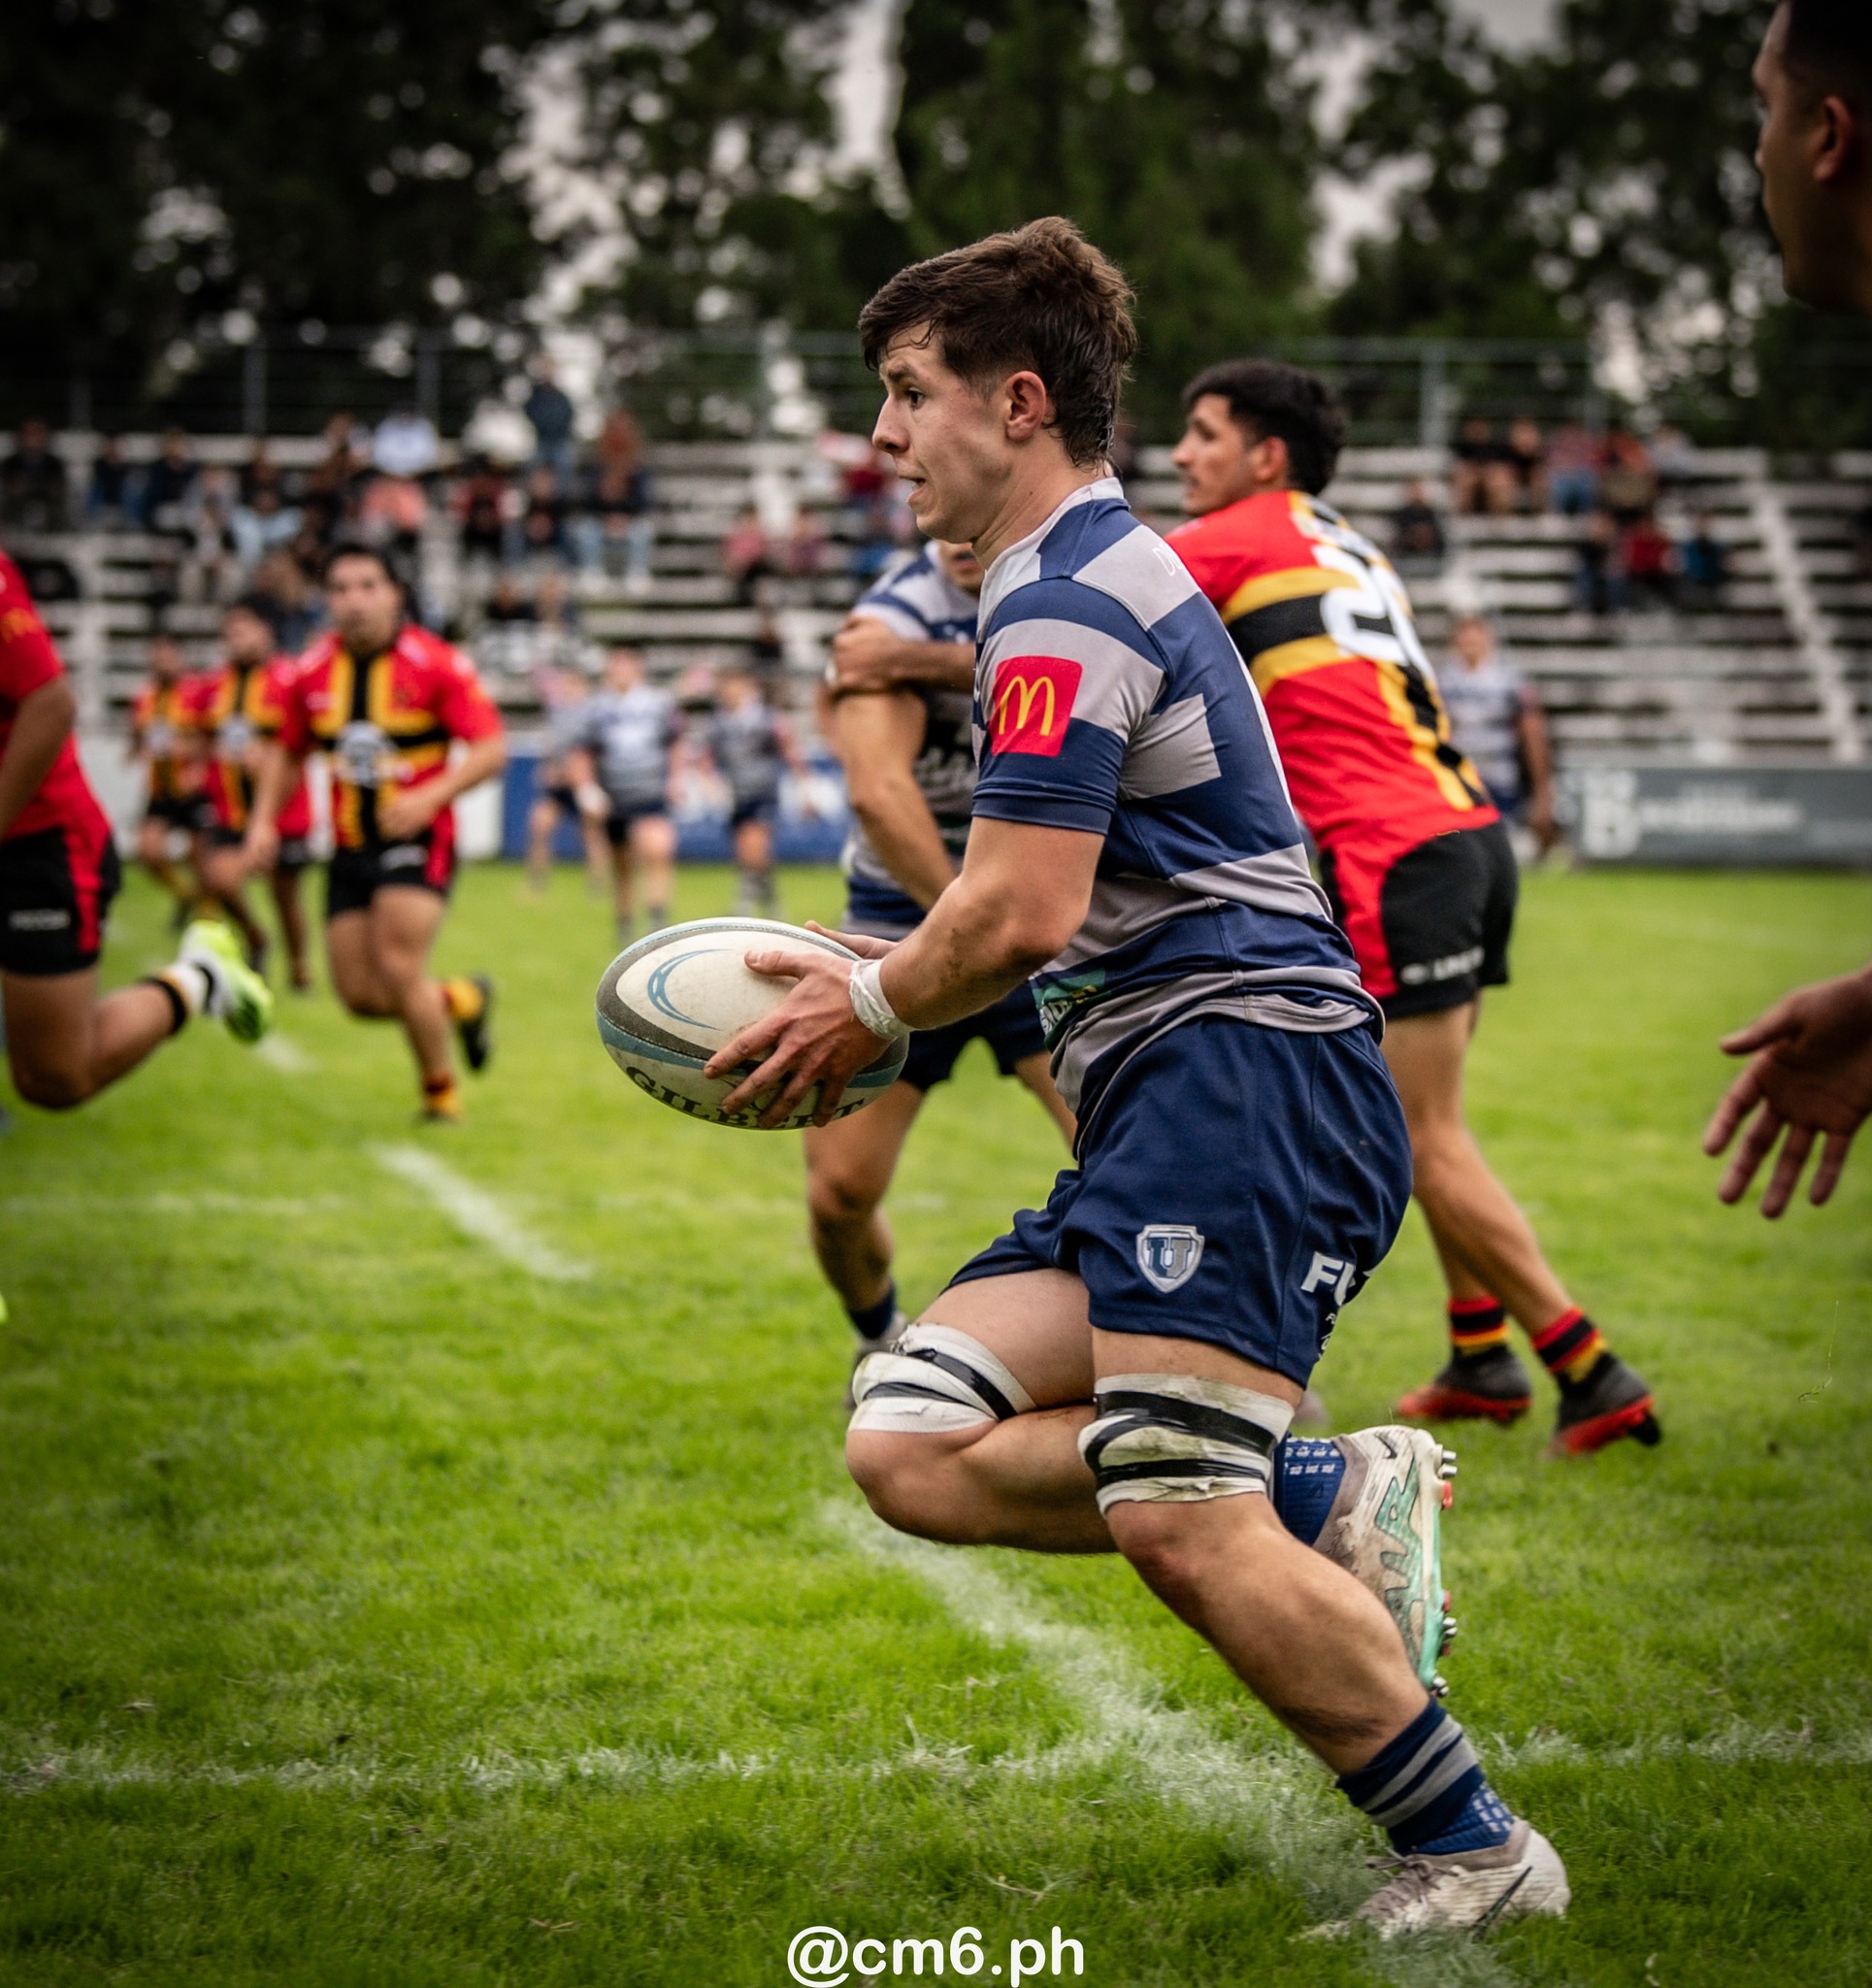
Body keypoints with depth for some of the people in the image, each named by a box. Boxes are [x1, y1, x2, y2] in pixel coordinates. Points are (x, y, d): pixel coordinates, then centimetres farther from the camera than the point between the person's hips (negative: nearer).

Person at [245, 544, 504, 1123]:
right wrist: (264, 820, 4)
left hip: (418, 840, -5)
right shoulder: (310, 673, 3)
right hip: (350, 847, 5)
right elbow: (286, 751, 18)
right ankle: (461, 1000, 30)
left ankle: (440, 1091, 5)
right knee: (361, 996, 0)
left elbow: (491, 749, -12)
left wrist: (430, 797, -26)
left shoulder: (435, 664, -11)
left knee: (397, 969, -19)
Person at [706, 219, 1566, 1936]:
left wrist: (875, 1007, 2)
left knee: (1176, 1520, -21)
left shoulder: (1065, 605, -9)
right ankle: (1337, 1494, -5)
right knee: (910, 1447, -2)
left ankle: (1480, 1856, -8)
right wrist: (886, 979, 23)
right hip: (1169, 1106, 11)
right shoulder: (1109, 576, 25)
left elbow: (1020, 912, -17)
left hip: (1242, 1076, -11)